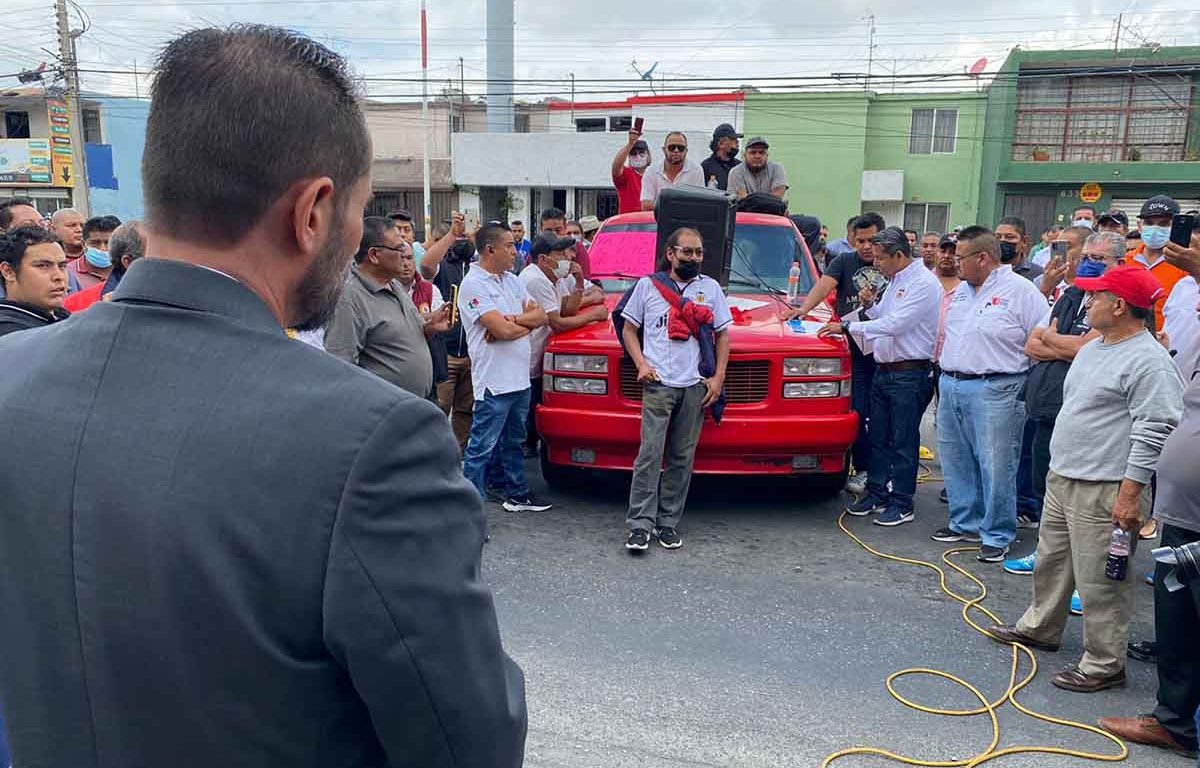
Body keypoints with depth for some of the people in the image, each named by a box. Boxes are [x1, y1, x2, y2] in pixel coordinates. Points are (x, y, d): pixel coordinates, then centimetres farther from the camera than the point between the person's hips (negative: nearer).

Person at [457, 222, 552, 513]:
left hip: (520, 377, 9)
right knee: (481, 448, -3)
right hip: (493, 380, -8)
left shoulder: (512, 280, 13)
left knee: (514, 442, 21)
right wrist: (526, 321, -2)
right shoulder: (474, 284, -12)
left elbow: (542, 316, 7)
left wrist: (511, 320, -11)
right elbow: (502, 330, -21)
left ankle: (516, 494, 34)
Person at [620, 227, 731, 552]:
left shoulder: (711, 288, 15)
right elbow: (629, 330, 12)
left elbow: (723, 334, 15)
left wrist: (718, 377, 4)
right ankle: (640, 525, -8)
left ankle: (668, 522, 11)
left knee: (682, 458, 3)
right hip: (658, 383, -2)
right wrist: (641, 364, -3)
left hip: (695, 386, 2)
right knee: (650, 454, -10)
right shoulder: (647, 286, 10)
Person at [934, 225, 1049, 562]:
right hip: (950, 385, 8)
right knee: (956, 462, 14)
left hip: (993, 391, -8)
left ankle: (997, 535, 7)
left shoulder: (1020, 291, -8)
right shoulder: (962, 290, 14)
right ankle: (965, 523, 28)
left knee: (996, 466, -4)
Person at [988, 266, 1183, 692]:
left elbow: (1153, 434, -22)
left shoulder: (1149, 362, -18)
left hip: (1103, 491, -10)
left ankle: (1104, 665, 11)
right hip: (1062, 477, 10)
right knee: (1052, 561, 22)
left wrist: (1130, 493, -23)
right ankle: (1039, 627, 39)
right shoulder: (1093, 348, 13)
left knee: (1100, 581, -1)